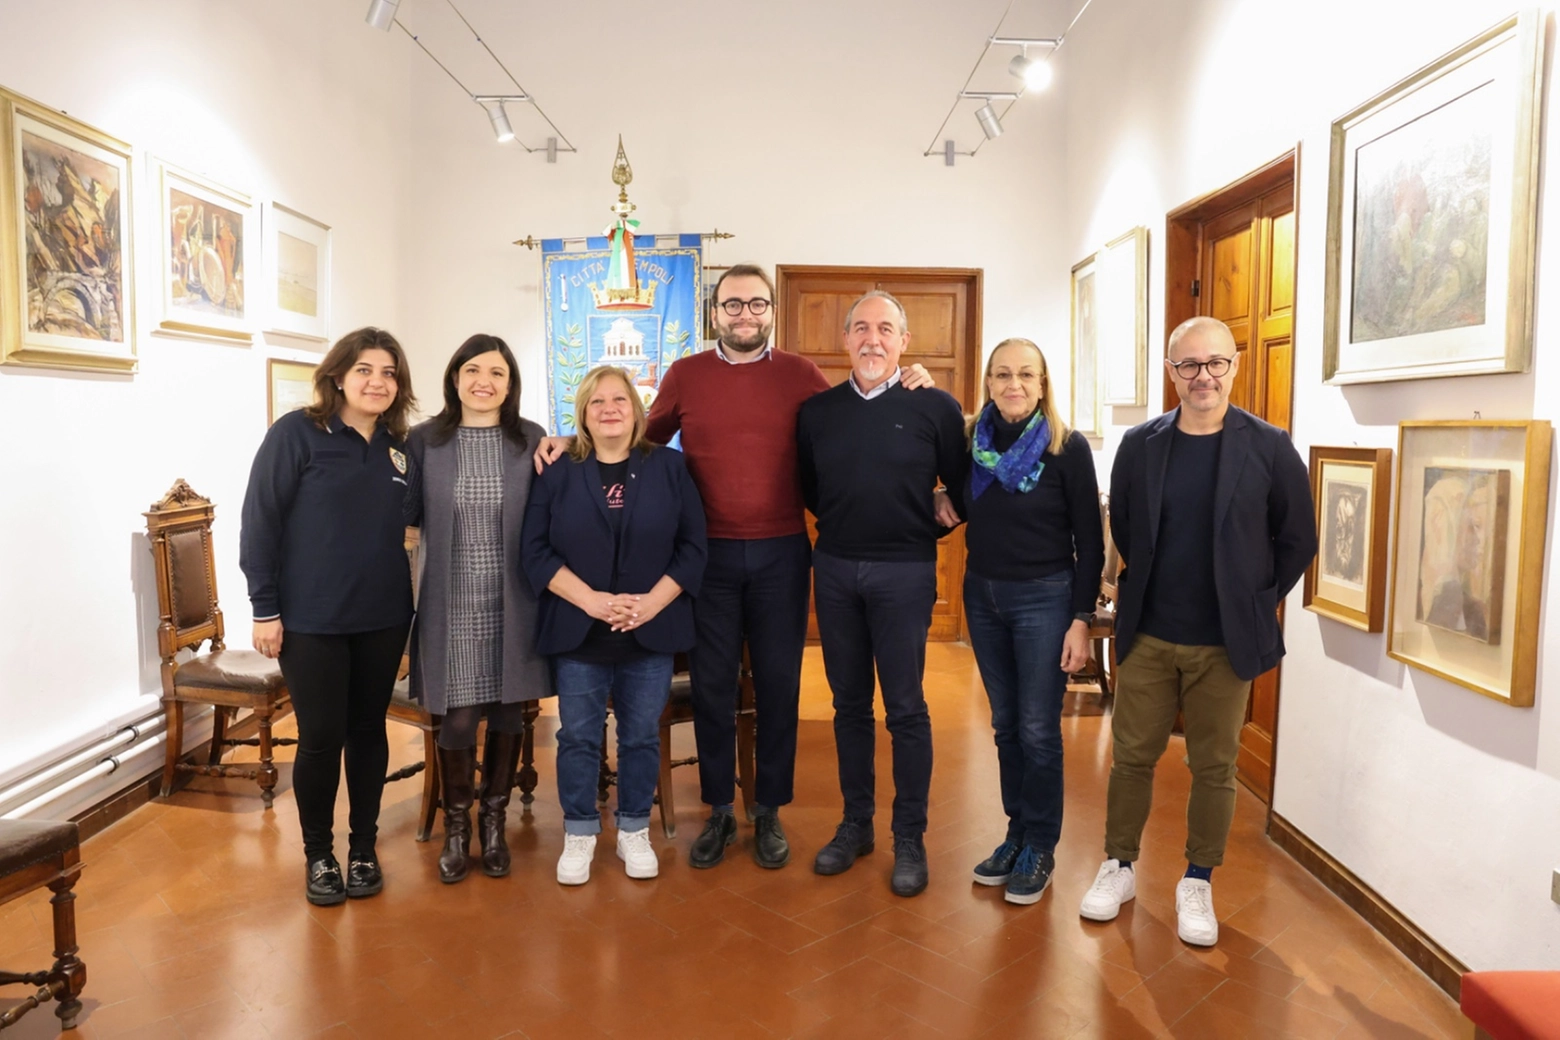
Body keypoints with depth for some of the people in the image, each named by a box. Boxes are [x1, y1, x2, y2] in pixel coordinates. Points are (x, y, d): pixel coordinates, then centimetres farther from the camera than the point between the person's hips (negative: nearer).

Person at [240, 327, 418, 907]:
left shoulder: (400, 447, 5)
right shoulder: (297, 433, -7)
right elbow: (259, 521, -8)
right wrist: (265, 608, -10)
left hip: (382, 619, 4)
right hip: (310, 620, -4)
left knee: (368, 730, 12)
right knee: (321, 737, 3)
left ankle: (364, 848, 27)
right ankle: (318, 854, 23)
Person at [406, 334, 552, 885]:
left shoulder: (532, 441, 2)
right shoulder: (424, 440, 2)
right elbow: (408, 515, 5)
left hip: (513, 603, 1)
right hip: (451, 604, -1)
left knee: (507, 714, 10)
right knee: (458, 717, 1)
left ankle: (493, 820, 31)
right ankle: (456, 826, 26)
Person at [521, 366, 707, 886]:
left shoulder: (669, 467, 3)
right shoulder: (558, 473, 3)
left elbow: (692, 544, -1)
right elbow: (534, 549, -4)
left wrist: (652, 602, -13)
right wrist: (590, 599, -16)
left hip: (652, 630, 0)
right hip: (577, 630, 0)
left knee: (641, 736, 10)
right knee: (578, 737, 7)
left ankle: (634, 831, 27)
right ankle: (578, 834, 24)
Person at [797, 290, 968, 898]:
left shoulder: (935, 407, -4)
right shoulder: (817, 410, 6)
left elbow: (961, 488, 2)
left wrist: (929, 529, 3)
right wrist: (842, 525, 11)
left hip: (904, 572, -3)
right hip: (834, 568, 3)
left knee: (905, 708, 3)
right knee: (849, 703, 12)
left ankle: (910, 838, 16)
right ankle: (855, 824, 26)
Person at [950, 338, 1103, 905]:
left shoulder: (1068, 448, -9)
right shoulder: (972, 441, 2)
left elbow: (1089, 540, -7)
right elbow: (961, 511, 12)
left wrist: (1081, 619, -11)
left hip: (1044, 598, -4)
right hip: (982, 595, 4)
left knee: (1038, 729, 2)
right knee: (1005, 724, 14)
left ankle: (1039, 848, 18)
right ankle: (1017, 832, 28)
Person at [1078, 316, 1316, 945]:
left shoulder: (1269, 447, -5)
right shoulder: (1140, 445, 1)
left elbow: (1298, 540, 2)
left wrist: (1258, 603, 1)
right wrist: (1150, 587, 9)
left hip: (1225, 642, -1)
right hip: (1148, 635, 2)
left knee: (1214, 767, 10)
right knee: (1132, 755, 10)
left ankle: (1198, 883, 27)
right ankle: (1119, 867, 28)